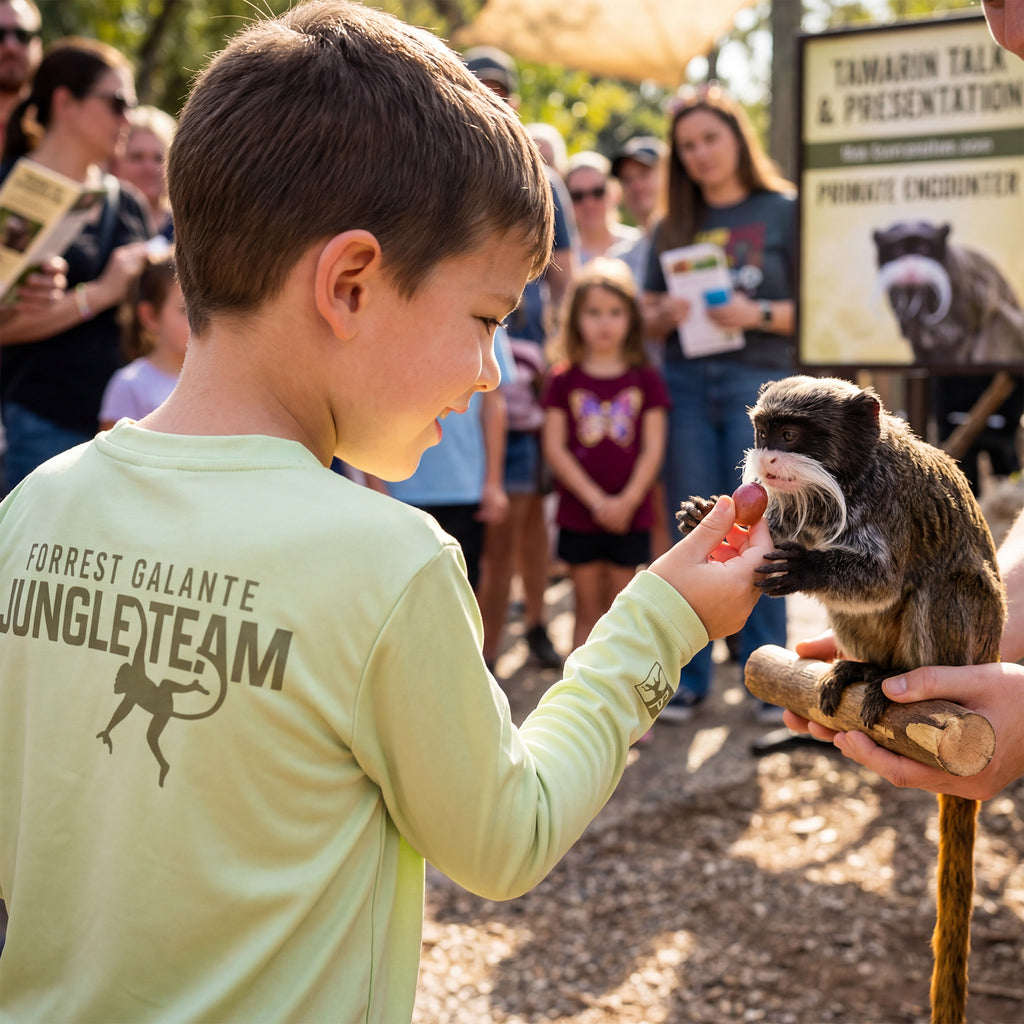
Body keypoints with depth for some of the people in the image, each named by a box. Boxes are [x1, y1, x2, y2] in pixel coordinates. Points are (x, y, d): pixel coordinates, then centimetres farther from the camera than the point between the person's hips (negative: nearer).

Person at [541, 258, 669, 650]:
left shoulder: (646, 379, 4)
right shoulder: (563, 380, 2)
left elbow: (653, 448, 0)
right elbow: (555, 448, -3)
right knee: (587, 611, 7)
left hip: (630, 517, 0)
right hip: (578, 516, 0)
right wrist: (596, 500, -11)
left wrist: (627, 501, -13)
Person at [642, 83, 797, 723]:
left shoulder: (784, 210, 5)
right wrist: (667, 314, -6)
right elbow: (648, 317, 16)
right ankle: (689, 677, 11)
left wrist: (758, 314, -16)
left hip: (759, 383, -3)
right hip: (686, 385, 3)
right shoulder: (673, 228, 16)